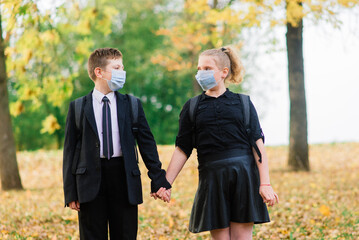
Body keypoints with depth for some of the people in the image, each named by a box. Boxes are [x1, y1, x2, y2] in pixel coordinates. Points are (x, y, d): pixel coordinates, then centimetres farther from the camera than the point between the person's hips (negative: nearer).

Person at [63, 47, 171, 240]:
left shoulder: (131, 105, 8)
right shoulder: (78, 108, 3)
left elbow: (147, 143, 9)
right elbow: (70, 149, 2)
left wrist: (158, 180, 3)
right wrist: (70, 193, -2)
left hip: (124, 179, 1)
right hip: (91, 179, -1)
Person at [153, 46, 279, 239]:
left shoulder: (242, 103, 7)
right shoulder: (192, 108, 10)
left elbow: (257, 144, 1)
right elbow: (182, 149, 8)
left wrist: (265, 183, -8)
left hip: (243, 175, -1)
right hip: (212, 178, 1)